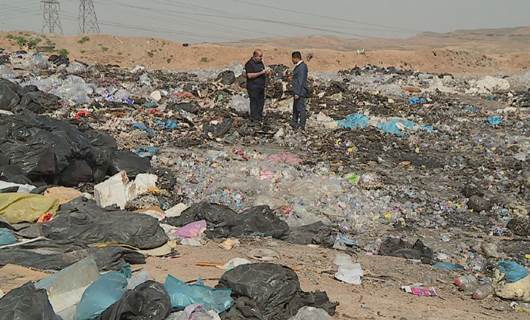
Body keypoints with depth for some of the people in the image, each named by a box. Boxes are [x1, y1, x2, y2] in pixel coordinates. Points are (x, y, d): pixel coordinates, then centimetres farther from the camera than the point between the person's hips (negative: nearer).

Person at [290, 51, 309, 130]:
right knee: (295, 108, 18)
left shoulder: (302, 67, -18)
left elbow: (301, 81, -22)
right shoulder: (298, 66, 14)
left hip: (300, 92, -11)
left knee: (301, 108, -5)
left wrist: (297, 93, -23)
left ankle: (302, 125, 0)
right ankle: (295, 123, 28)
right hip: (297, 91, 11)